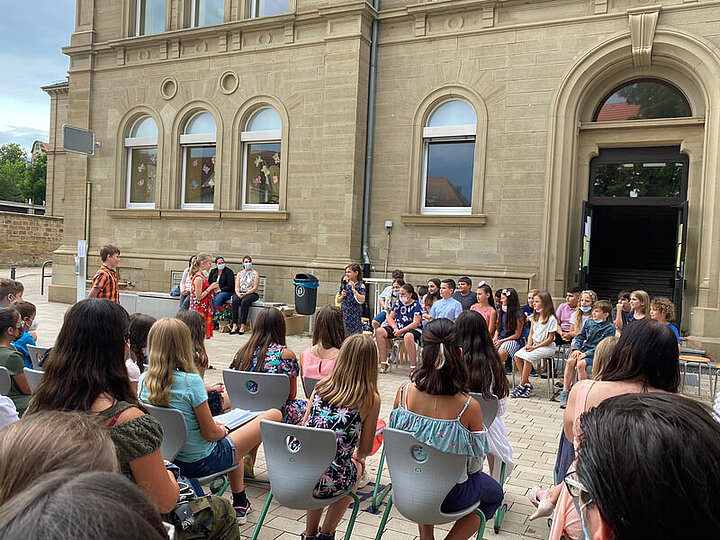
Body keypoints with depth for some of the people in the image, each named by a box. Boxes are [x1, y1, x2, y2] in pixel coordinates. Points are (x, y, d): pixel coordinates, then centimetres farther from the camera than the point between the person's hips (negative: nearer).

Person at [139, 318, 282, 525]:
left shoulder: (143, 381, -7)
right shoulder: (191, 382, -27)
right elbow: (210, 433, -20)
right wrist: (222, 430, 3)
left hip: (170, 458, 7)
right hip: (202, 462, -7)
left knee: (226, 431, 34)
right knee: (274, 415, 4)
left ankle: (239, 504, 39)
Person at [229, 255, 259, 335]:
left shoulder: (255, 273, 7)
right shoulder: (239, 273, 18)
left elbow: (255, 288, -3)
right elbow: (236, 287, 9)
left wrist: (245, 294, -16)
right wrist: (238, 293, -13)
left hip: (252, 293, -3)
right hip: (240, 293, 3)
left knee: (245, 301, -35)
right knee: (235, 301, -30)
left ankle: (242, 326, -37)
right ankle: (234, 325, -34)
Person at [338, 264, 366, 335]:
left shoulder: (361, 285, -3)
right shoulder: (344, 284, 9)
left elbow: (362, 300, -16)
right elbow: (339, 300, 16)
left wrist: (354, 289, -16)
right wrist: (342, 296, -5)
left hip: (355, 314, -4)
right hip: (344, 313, 4)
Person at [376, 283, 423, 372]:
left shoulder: (416, 305, -5)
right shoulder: (398, 303, 12)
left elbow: (416, 323, -14)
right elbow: (390, 318, 11)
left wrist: (401, 331, -21)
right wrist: (395, 328, -9)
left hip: (413, 329, -6)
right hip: (398, 327, 6)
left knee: (408, 336, -42)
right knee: (379, 331, -14)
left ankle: (413, 368, -35)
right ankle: (384, 364, -12)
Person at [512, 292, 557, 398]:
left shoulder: (551, 318, -11)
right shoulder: (534, 317, 12)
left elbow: (550, 338, -12)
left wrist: (535, 347, -16)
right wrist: (529, 345, -5)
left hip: (547, 347, -7)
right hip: (534, 345, 7)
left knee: (528, 357, -29)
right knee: (517, 355, -16)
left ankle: (522, 385, -18)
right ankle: (527, 383, -12)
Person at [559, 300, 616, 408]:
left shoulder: (610, 328, -5)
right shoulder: (589, 322, 13)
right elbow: (580, 336, 16)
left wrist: (586, 354, -20)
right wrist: (576, 349, -3)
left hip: (597, 354, -5)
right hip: (584, 350, 5)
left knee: (581, 364, -32)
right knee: (570, 361, -24)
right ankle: (565, 392, -19)